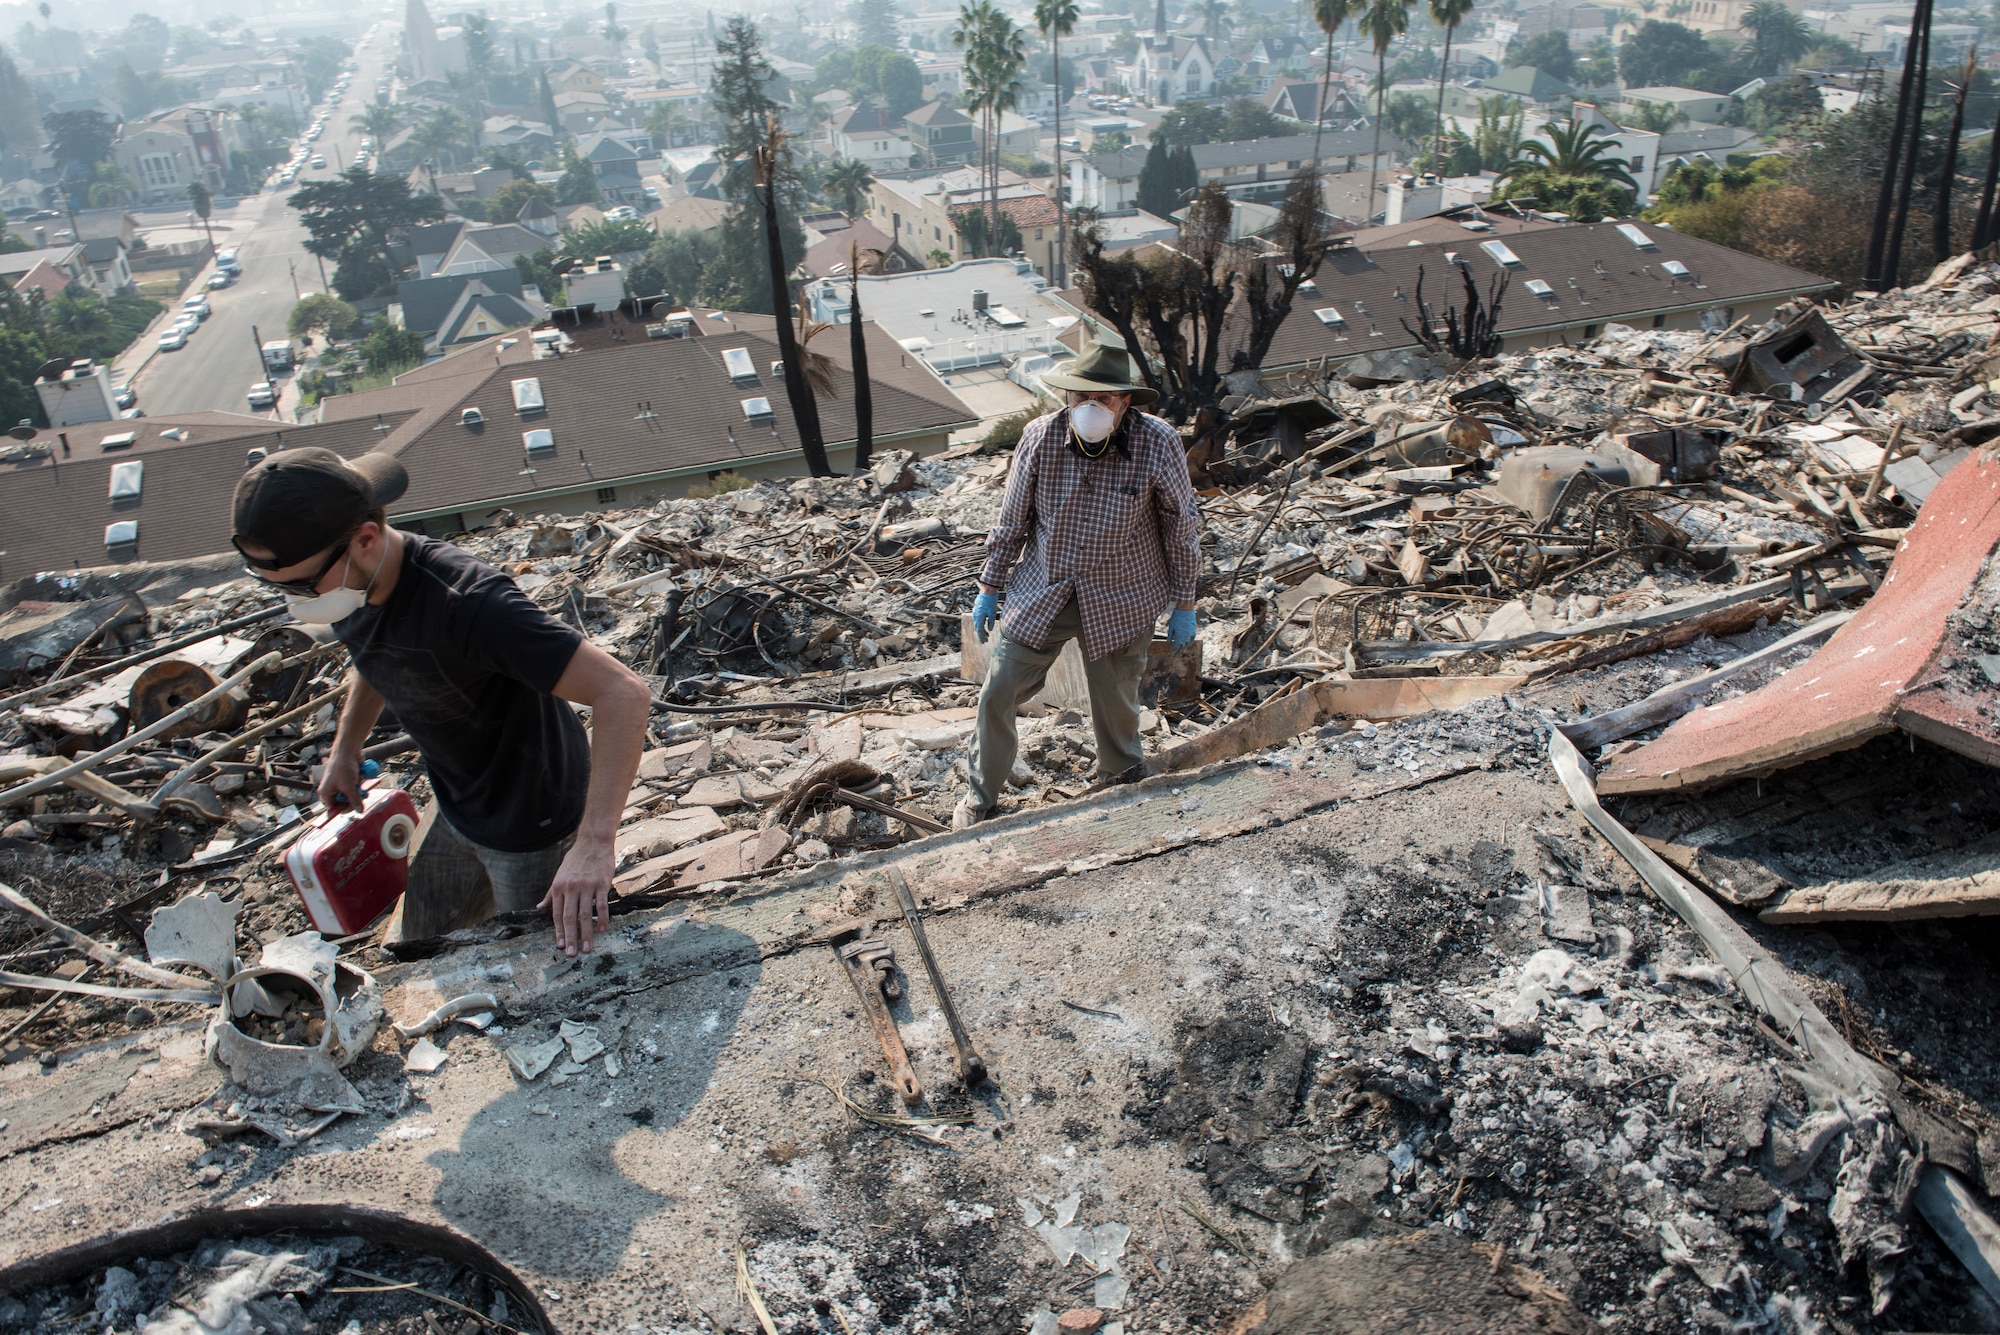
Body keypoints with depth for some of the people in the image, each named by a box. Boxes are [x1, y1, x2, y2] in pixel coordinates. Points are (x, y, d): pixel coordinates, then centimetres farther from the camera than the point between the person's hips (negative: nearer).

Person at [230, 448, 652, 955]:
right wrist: (345, 748, 5)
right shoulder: (353, 590, -9)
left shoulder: (466, 604, -36)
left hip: (533, 830, -8)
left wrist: (595, 842, -48)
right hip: (457, 819, 8)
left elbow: (623, 693, -42)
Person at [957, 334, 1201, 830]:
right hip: (1040, 594, 2)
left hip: (1122, 602, -1)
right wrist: (988, 589, 5)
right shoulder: (1040, 437, -13)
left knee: (1116, 706, 12)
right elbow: (1013, 520, 1)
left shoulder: (1158, 444, -17)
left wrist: (1183, 606, 1)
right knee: (998, 692, 3)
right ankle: (980, 796, 27)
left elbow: (1181, 529, -4)